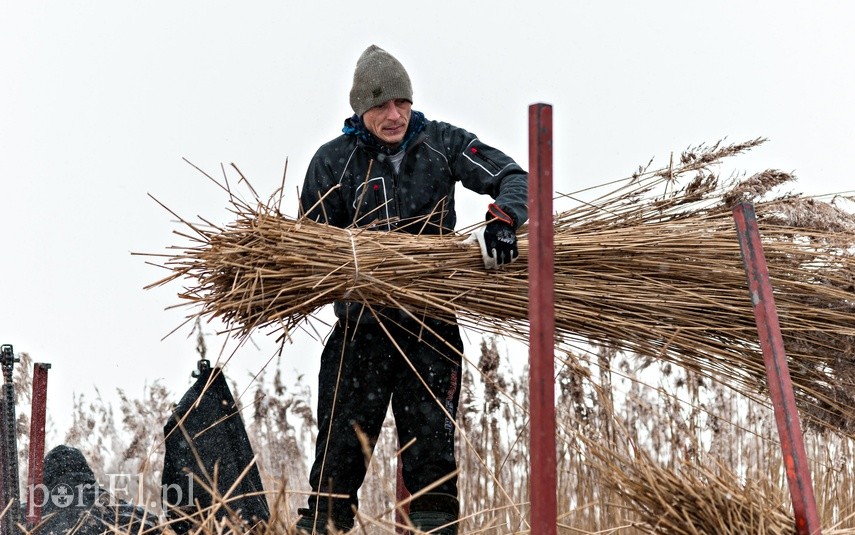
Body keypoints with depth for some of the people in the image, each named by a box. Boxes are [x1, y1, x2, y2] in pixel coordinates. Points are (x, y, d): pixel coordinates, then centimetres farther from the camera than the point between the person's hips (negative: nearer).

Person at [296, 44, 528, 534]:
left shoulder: (442, 143, 3)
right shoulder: (334, 161, 0)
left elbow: (514, 177, -3)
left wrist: (502, 219, -25)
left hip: (432, 328, 1)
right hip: (360, 327, -1)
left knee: (432, 457, 5)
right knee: (339, 455, 0)